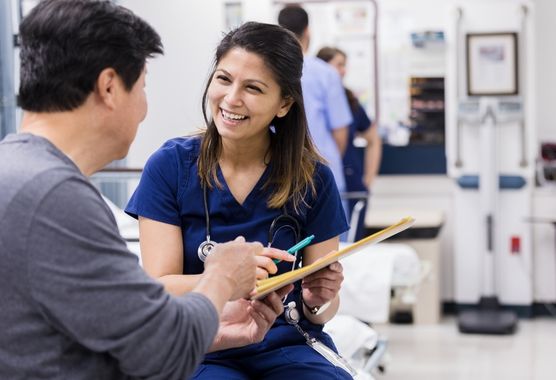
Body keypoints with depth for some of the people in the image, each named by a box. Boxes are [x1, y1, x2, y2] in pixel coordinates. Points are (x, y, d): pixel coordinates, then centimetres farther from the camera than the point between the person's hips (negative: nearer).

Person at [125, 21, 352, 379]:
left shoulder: (313, 179, -2)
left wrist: (319, 302, -21)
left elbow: (321, 309, 3)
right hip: (200, 350, -1)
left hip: (288, 346, 1)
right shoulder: (170, 165, -5)